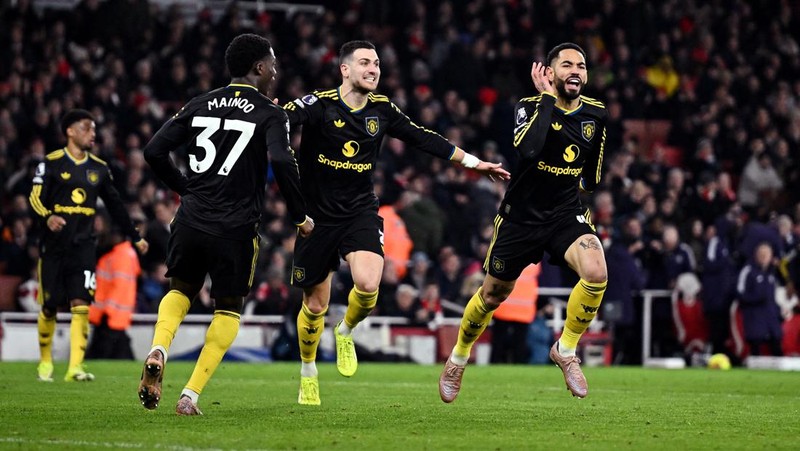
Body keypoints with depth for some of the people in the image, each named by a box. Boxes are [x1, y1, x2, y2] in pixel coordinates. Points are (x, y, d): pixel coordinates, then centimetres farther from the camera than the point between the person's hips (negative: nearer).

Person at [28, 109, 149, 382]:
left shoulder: (99, 169, 12)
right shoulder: (52, 164, -2)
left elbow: (115, 205, 21)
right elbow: (36, 198, -8)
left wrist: (134, 236, 23)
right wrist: (48, 217, -29)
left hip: (84, 246, 3)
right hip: (54, 244, -3)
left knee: (81, 304, -11)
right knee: (49, 307, 2)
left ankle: (75, 368, -13)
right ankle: (45, 362, 22)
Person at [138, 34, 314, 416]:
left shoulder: (199, 105, 10)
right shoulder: (270, 114, -3)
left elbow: (154, 151, 6)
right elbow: (282, 163, -20)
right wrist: (300, 217, -7)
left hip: (191, 221, 3)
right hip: (236, 229, -3)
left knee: (180, 290, 26)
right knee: (228, 310, 14)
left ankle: (158, 352, -4)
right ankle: (190, 395, 3)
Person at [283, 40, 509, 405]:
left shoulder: (382, 109, 3)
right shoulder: (319, 104, -11)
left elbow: (423, 139, 12)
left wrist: (473, 162, 14)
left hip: (360, 213, 2)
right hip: (317, 217, -2)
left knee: (368, 285, -23)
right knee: (315, 305, 5)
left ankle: (346, 331, 11)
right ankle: (308, 372, 31)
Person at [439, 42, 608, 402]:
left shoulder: (595, 115, 0)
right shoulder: (531, 106, -12)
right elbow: (528, 151, -36)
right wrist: (547, 97, -29)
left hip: (566, 214, 2)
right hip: (521, 217, -2)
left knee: (596, 273, -27)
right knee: (493, 295, 12)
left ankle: (566, 350, -5)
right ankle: (458, 358, 41)